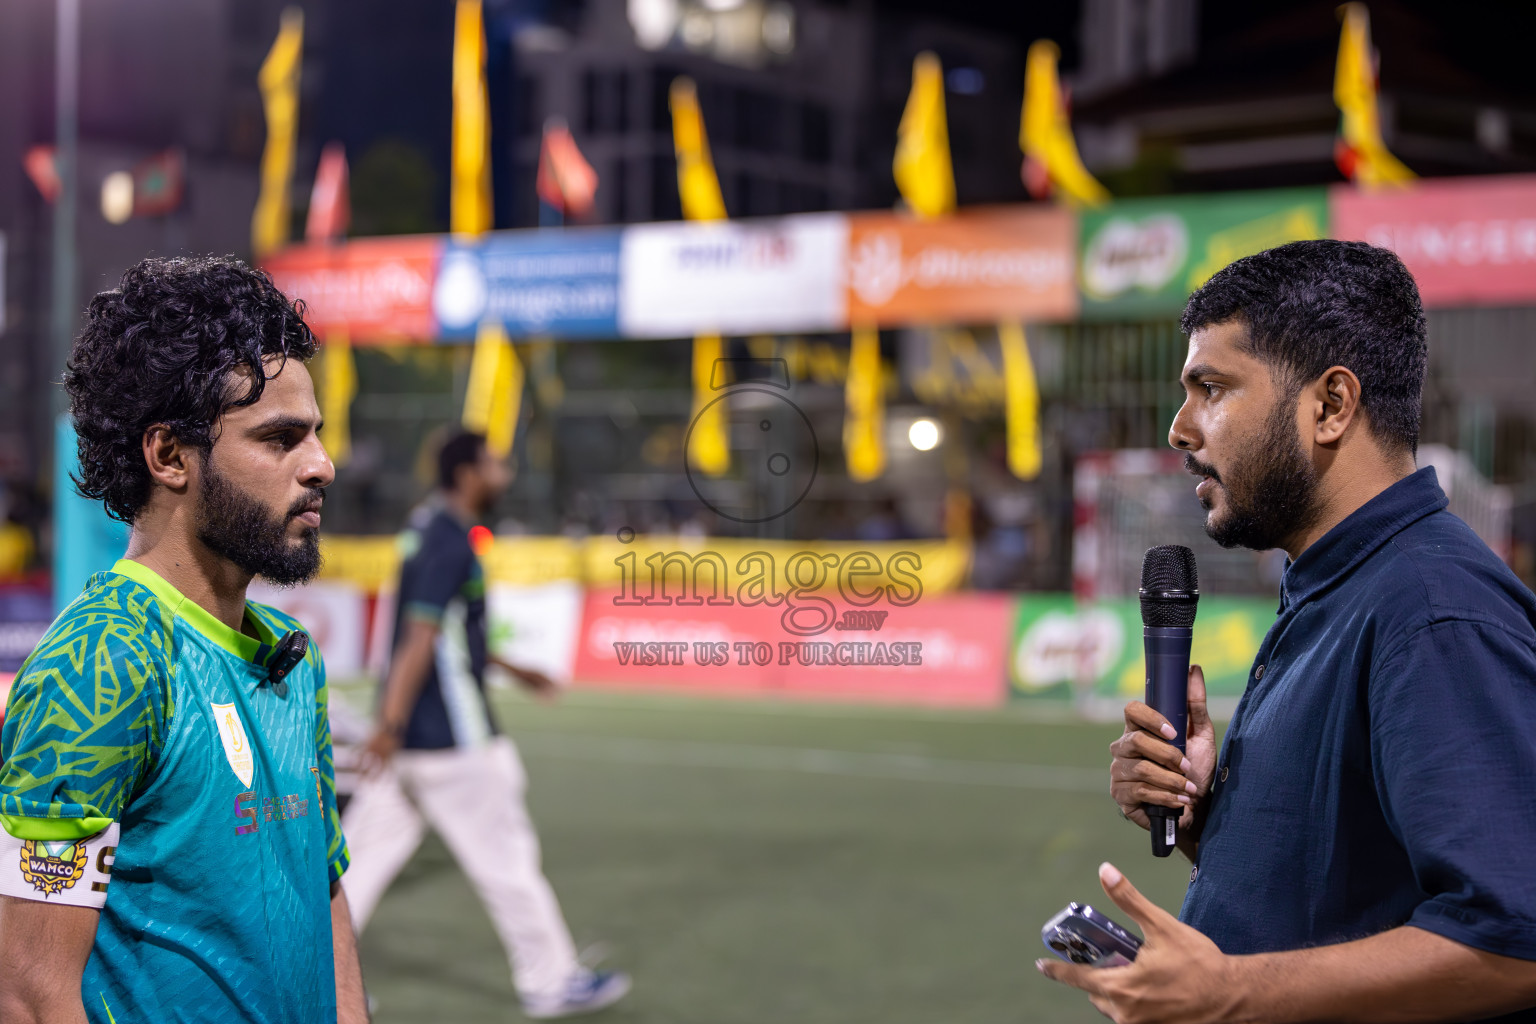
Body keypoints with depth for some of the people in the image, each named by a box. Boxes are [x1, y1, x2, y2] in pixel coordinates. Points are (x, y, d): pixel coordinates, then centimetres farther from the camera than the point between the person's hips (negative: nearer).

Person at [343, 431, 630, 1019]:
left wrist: (510, 669, 31)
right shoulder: (451, 542, -16)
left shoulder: (429, 530, 15)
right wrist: (392, 724, -26)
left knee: (368, 851, 10)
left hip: (408, 731, 10)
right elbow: (420, 636, -22)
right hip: (450, 737, -9)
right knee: (504, 853, 0)